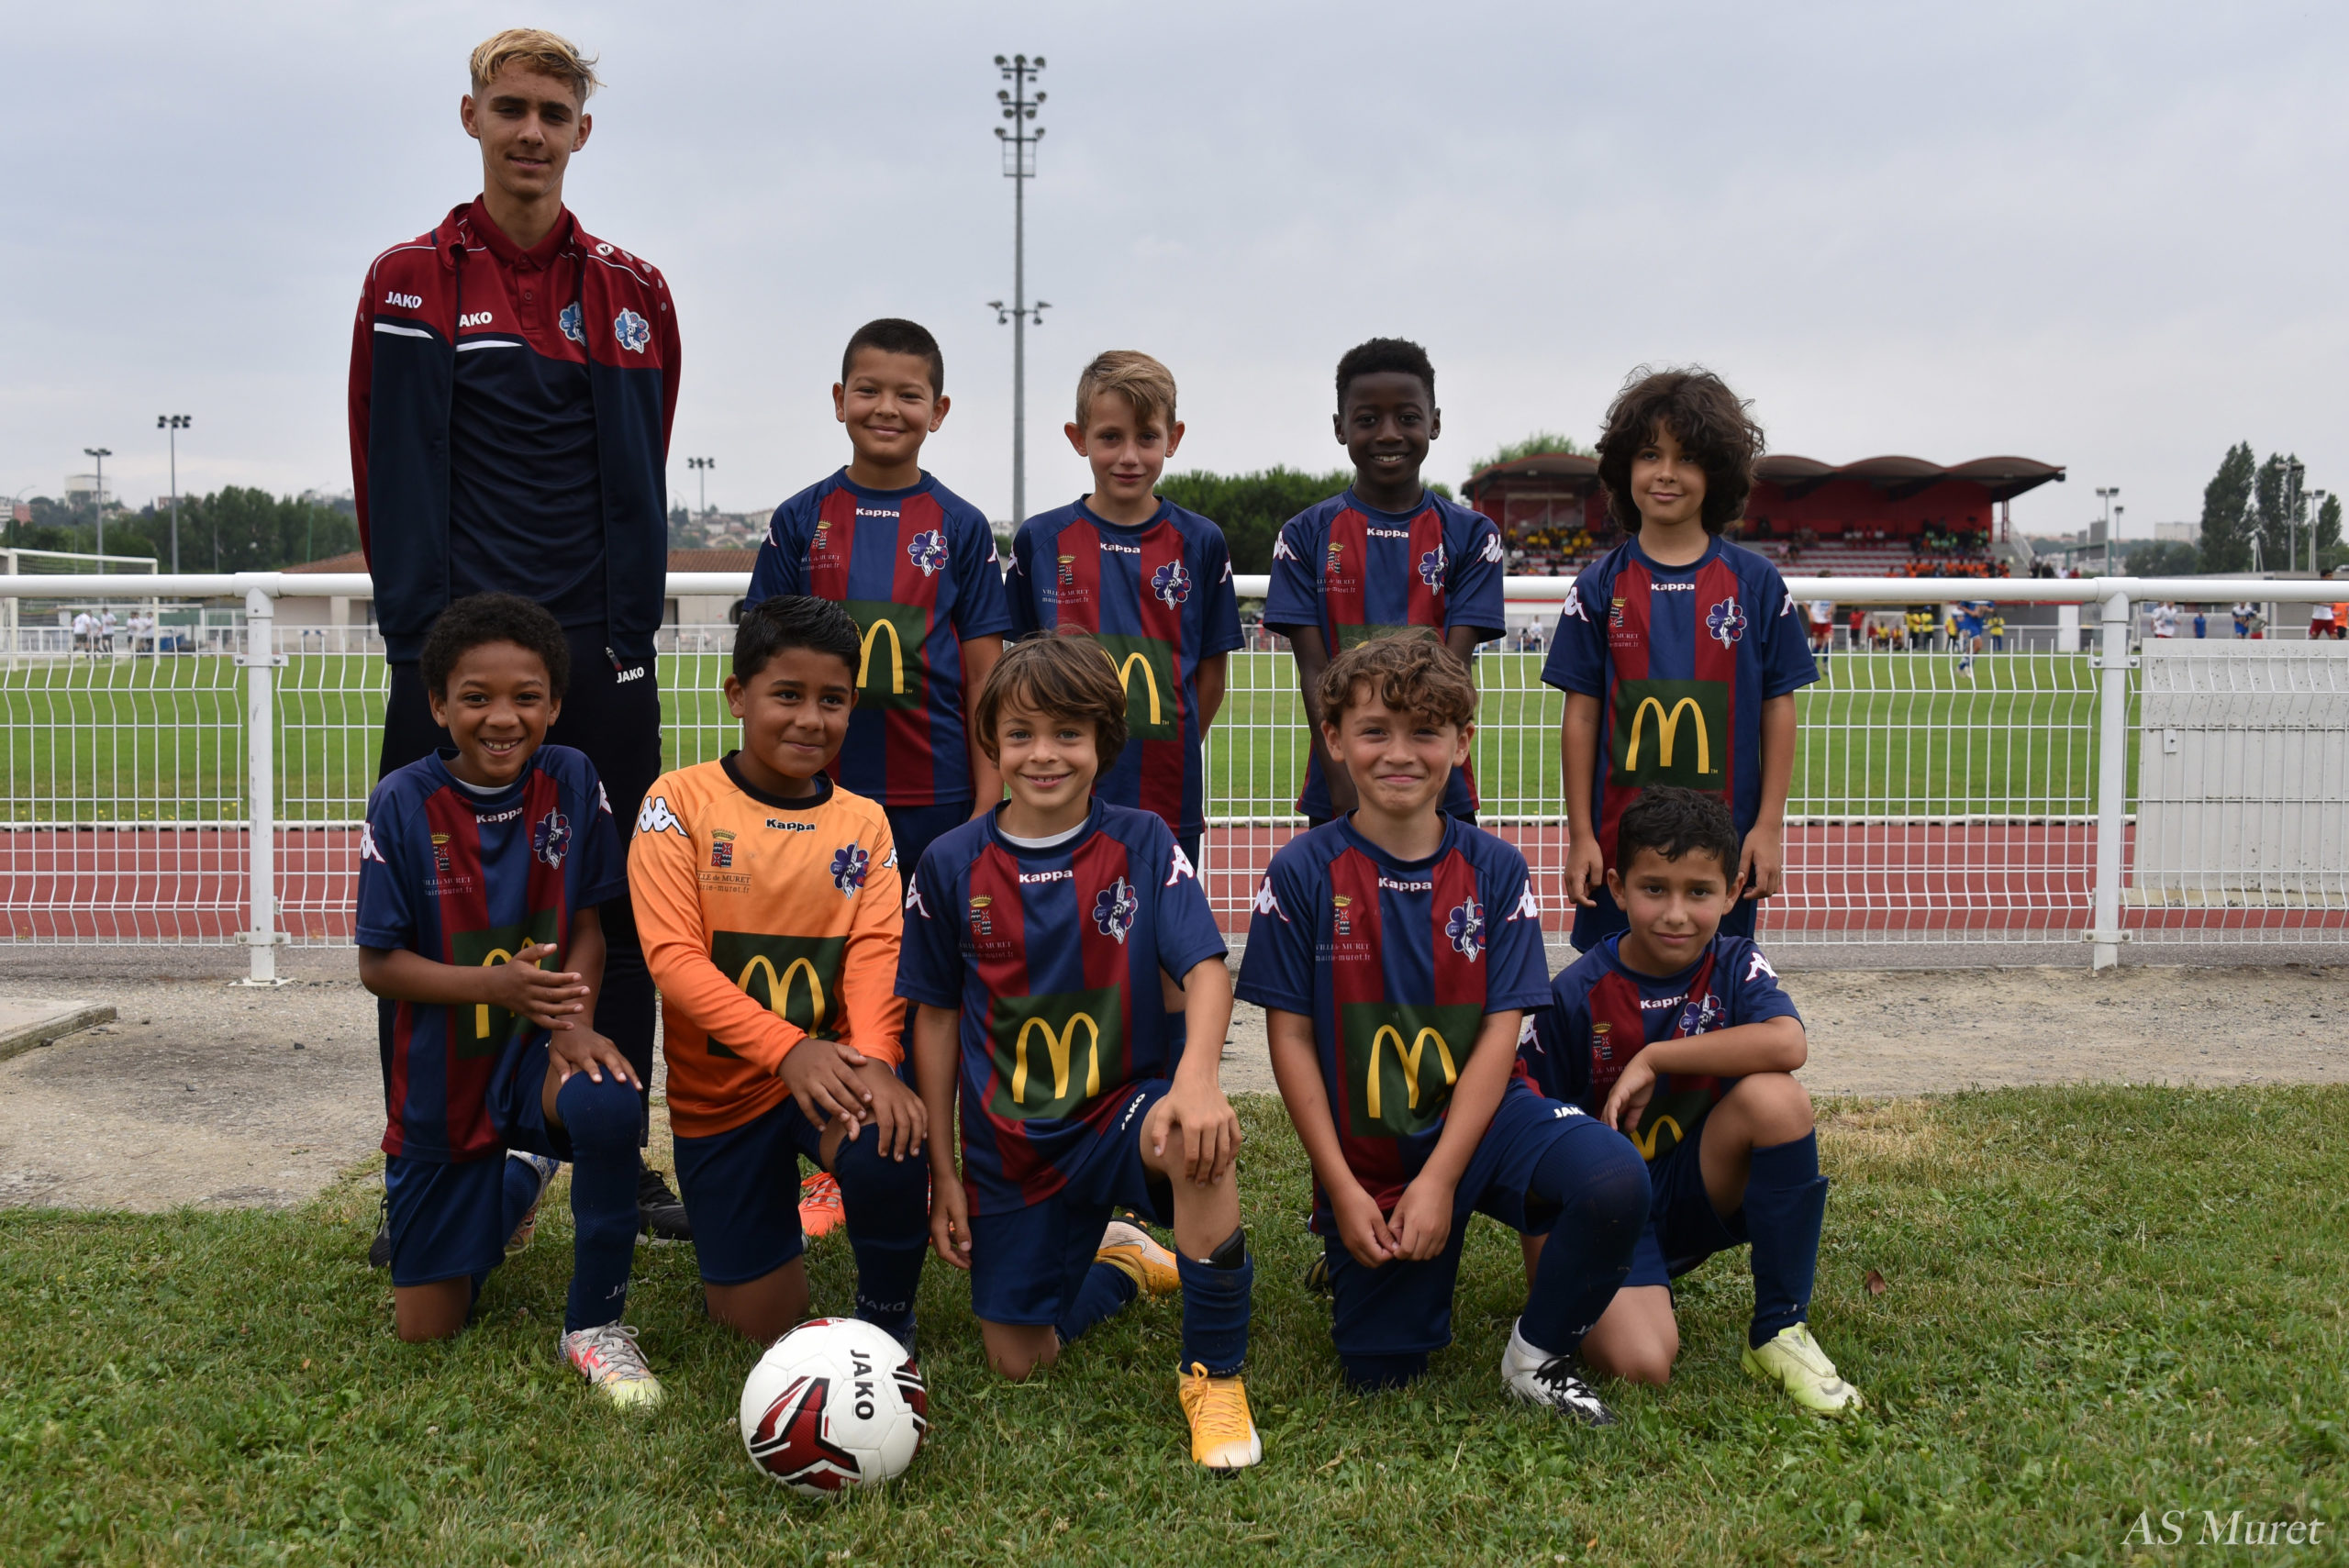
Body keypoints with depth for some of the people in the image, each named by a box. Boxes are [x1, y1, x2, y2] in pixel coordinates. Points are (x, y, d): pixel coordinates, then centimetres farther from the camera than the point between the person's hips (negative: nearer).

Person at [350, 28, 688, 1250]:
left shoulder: (633, 292, 10)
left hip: (601, 658, 2)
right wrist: (425, 636, -7)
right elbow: (395, 481, -1)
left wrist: (628, 631, 1)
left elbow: (640, 482, 10)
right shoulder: (412, 281, 4)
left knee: (617, 915, 6)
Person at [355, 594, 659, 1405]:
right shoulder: (403, 805, -14)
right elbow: (377, 963, -11)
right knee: (427, 1327, 7)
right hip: (440, 1086, 0)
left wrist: (573, 1027, -21)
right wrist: (496, 985, -28)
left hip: (536, 1059, 0)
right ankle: (514, 1183, 41)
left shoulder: (571, 782, -9)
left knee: (606, 1103, -38)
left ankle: (595, 1323, -14)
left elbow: (586, 924, -2)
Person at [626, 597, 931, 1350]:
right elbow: (672, 956, -16)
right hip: (719, 1090, -1)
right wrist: (787, 1048, -30)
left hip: (832, 1069, 1)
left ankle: (886, 1322, -6)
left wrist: (874, 1057, -31)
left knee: (888, 1148, -34)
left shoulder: (863, 823, 2)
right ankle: (780, 1216, 38)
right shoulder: (680, 800, -8)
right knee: (759, 1323, 3)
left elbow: (876, 951, -10)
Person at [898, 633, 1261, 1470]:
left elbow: (1205, 968, -16)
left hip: (1124, 1111, -2)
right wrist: (944, 1173, 4)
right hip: (1011, 1145, 2)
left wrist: (1195, 1078, -37)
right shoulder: (952, 866, -3)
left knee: (1197, 1141, -38)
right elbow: (936, 1017, 4)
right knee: (1017, 1361, 2)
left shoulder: (1142, 845, -6)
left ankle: (1215, 1374, -17)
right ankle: (1115, 1261, 35)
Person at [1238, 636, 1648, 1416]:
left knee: (1614, 1179, -28)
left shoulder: (1494, 869, -3)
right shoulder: (1302, 874, -7)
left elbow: (1499, 1033, -6)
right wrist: (1343, 1189, -9)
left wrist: (1439, 1179, -14)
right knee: (1381, 1368, 1)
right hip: (1364, 1153, 0)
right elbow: (1292, 1039, -5)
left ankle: (1537, 1355, -4)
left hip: (1478, 1116, 1)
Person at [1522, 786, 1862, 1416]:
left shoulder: (1734, 964, -6)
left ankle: (1780, 1331, -14)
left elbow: (1785, 1044, -29)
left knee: (1776, 1097, -28)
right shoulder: (1578, 994, -11)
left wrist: (1653, 1058, -26)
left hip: (1699, 1192, 3)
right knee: (1640, 1363, -29)